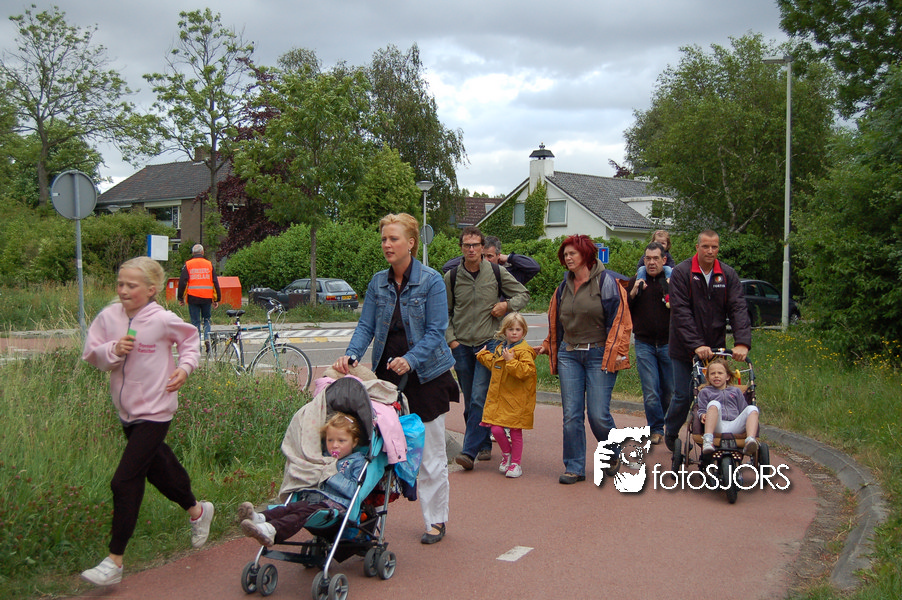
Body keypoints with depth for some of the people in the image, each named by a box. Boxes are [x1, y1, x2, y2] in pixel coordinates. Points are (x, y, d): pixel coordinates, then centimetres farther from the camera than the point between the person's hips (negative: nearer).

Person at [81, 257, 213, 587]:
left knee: (125, 482, -9)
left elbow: (190, 339, 5)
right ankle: (196, 511, 49)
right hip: (127, 408, 6)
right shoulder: (109, 316, -3)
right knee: (157, 469, 22)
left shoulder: (164, 320, -13)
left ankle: (114, 562, 0)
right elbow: (91, 353, 0)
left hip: (154, 411, -6)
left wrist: (185, 366, -10)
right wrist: (113, 350, -19)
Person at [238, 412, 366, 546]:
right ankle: (260, 518, -54)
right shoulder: (323, 458, 30)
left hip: (335, 505, -7)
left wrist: (334, 475, -8)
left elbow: (354, 490, -6)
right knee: (290, 507, -26)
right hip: (310, 499, 7)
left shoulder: (357, 462, 9)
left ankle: (272, 530, -61)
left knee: (302, 513, -35)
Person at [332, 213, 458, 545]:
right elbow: (366, 326, 1)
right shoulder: (378, 282, 4)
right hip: (386, 373, 4)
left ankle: (436, 521, 17)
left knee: (430, 453, 4)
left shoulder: (431, 281, -9)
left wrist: (410, 360, -28)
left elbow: (435, 331, -13)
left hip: (425, 375, -4)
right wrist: (351, 355, -18)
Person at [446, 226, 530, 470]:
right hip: (462, 345, 3)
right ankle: (484, 446, 23)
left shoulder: (497, 273, 2)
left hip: (489, 342, -2)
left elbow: (523, 294, 13)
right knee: (469, 402, 8)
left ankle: (470, 451, -14)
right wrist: (450, 339, 0)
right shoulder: (452, 276, 5)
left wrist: (507, 305, -6)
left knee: (479, 398, -13)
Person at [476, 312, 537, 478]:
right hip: (499, 397, 6)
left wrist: (511, 361, -27)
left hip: (516, 399, -6)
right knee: (496, 429, -2)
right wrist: (483, 355, 31)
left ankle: (515, 463, 18)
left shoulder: (524, 351, -11)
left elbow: (527, 370, -24)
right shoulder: (500, 348, 13)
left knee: (515, 431, 3)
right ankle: (506, 454, 25)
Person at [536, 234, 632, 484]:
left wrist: (616, 352, -13)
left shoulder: (606, 281, -3)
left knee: (598, 415, -6)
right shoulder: (564, 287, 14)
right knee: (571, 415, 0)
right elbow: (555, 322, 25)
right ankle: (574, 468, 9)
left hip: (599, 354, -5)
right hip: (569, 355, 5)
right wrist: (547, 346, 20)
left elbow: (619, 318, -7)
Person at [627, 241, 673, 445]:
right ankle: (656, 430, 10)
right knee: (650, 392, -4)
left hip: (668, 344, -1)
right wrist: (632, 294, -7)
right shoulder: (635, 282, 10)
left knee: (670, 390, 7)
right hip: (644, 345, 1)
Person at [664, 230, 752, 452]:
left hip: (715, 348, 3)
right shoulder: (681, 272, -9)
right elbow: (681, 312, -17)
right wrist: (696, 345, -27)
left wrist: (742, 342, -23)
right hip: (684, 349, -3)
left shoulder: (728, 275, 1)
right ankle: (670, 434, 28)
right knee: (683, 396, 2)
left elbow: (738, 309, -7)